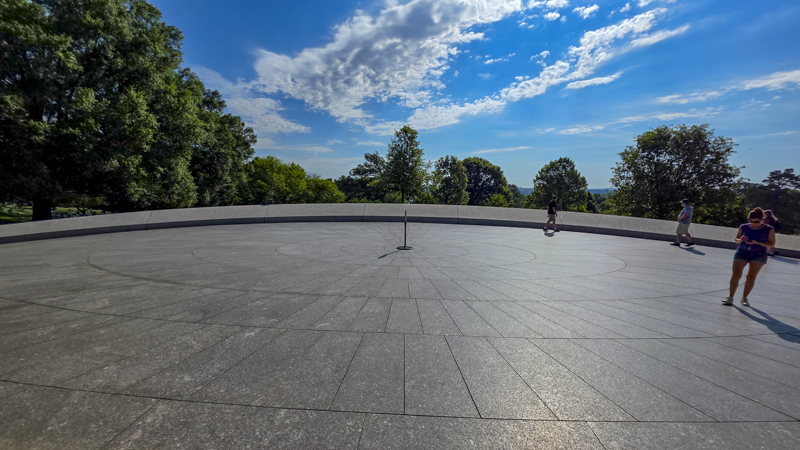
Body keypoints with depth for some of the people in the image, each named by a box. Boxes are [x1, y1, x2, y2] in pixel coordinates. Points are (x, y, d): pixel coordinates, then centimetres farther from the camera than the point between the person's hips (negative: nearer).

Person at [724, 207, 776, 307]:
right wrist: (740, 240, -11)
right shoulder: (743, 227, 2)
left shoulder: (769, 229, -1)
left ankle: (744, 297, 10)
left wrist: (756, 242, -18)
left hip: (758, 255, 0)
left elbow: (772, 244, -1)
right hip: (742, 253, 1)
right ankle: (730, 297, -2)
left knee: (751, 276, -3)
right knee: (736, 275, -8)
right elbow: (736, 239, 12)